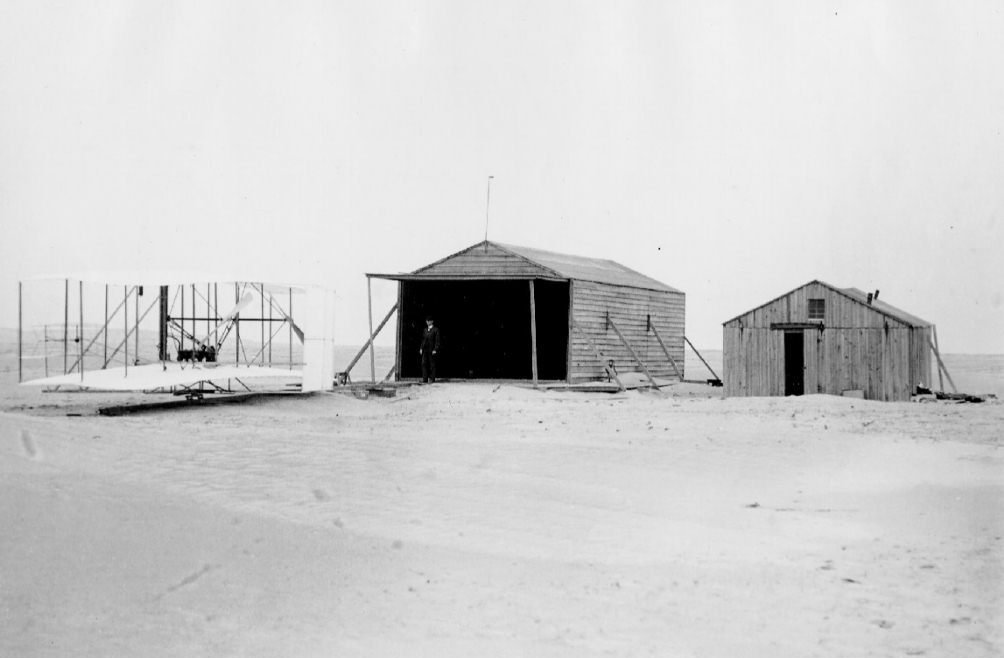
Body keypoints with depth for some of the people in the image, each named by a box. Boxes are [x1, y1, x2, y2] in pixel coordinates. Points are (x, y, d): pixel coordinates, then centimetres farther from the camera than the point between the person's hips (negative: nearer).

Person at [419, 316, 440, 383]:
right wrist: (421, 348, 9)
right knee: (424, 364, -2)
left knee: (432, 365, -1)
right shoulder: (425, 330, 16)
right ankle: (425, 379, -2)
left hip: (431, 350, -5)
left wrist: (435, 349, -13)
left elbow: (437, 340, -6)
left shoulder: (436, 330, -2)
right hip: (425, 349, 5)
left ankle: (433, 379, 4)